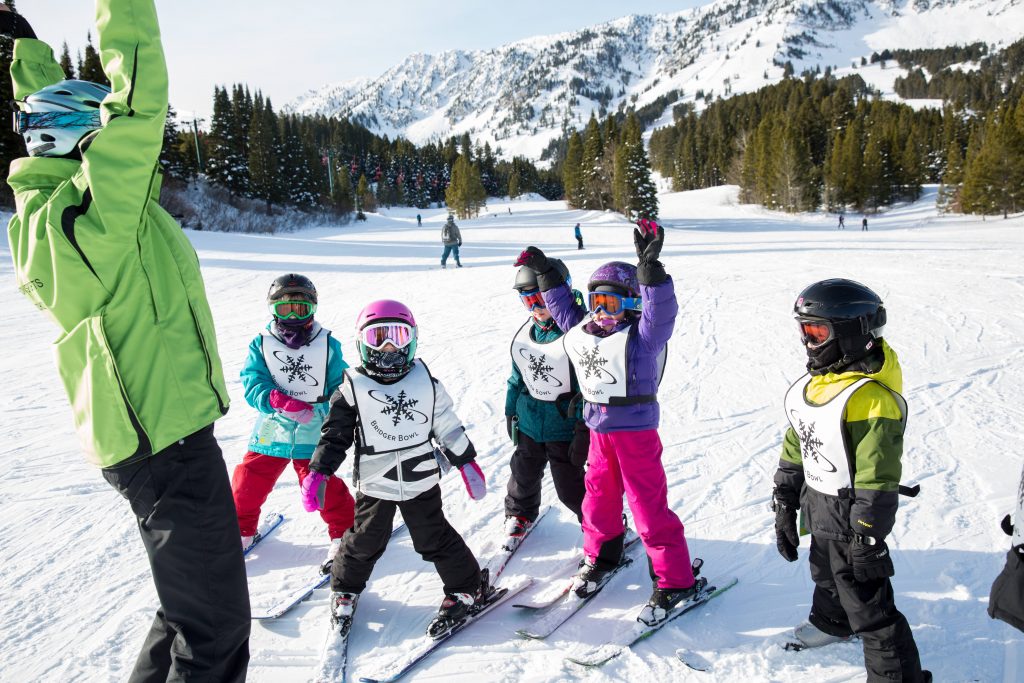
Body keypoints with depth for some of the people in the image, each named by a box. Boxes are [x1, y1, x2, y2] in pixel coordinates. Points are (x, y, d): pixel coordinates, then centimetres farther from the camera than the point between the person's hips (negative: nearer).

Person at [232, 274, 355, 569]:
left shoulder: (327, 345, 0)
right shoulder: (261, 344, 1)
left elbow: (341, 388, 1)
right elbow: (252, 383, -8)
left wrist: (321, 411, -16)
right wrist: (274, 399, -28)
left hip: (314, 435, -2)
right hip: (271, 431, 2)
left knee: (324, 487, -6)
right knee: (249, 483, 7)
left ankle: (344, 534, 16)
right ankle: (241, 529, 34)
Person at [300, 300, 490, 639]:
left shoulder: (425, 381, -1)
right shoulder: (354, 386, -6)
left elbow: (447, 426, 7)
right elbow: (335, 433, -3)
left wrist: (466, 461, 9)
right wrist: (318, 473, -11)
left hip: (422, 480, 0)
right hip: (374, 483, 0)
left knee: (435, 538, 6)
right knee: (364, 542, 12)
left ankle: (467, 587, 24)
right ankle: (345, 590, 38)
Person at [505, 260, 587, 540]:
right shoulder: (525, 332, 1)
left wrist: (584, 432, -18)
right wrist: (511, 411, 16)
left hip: (564, 424, -6)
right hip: (528, 421, 6)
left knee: (569, 487, 4)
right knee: (523, 474, 23)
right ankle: (520, 512, 51)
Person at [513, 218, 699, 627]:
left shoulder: (642, 336, -14)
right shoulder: (581, 330, 5)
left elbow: (660, 311, -33)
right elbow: (563, 306, 21)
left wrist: (649, 266, -42)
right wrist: (545, 273, 21)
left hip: (636, 430, -6)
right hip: (599, 430, 7)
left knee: (648, 505, -1)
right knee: (599, 496, 19)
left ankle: (675, 581, 13)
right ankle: (600, 555, 43)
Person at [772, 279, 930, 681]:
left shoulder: (871, 398, -28)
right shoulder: (813, 384, 2)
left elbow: (878, 479, -26)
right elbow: (795, 447, 9)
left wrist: (868, 540, -21)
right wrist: (784, 506, 11)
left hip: (852, 519, -9)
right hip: (819, 512, 10)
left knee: (867, 604, 2)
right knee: (826, 577, 32)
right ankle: (832, 622, 58)